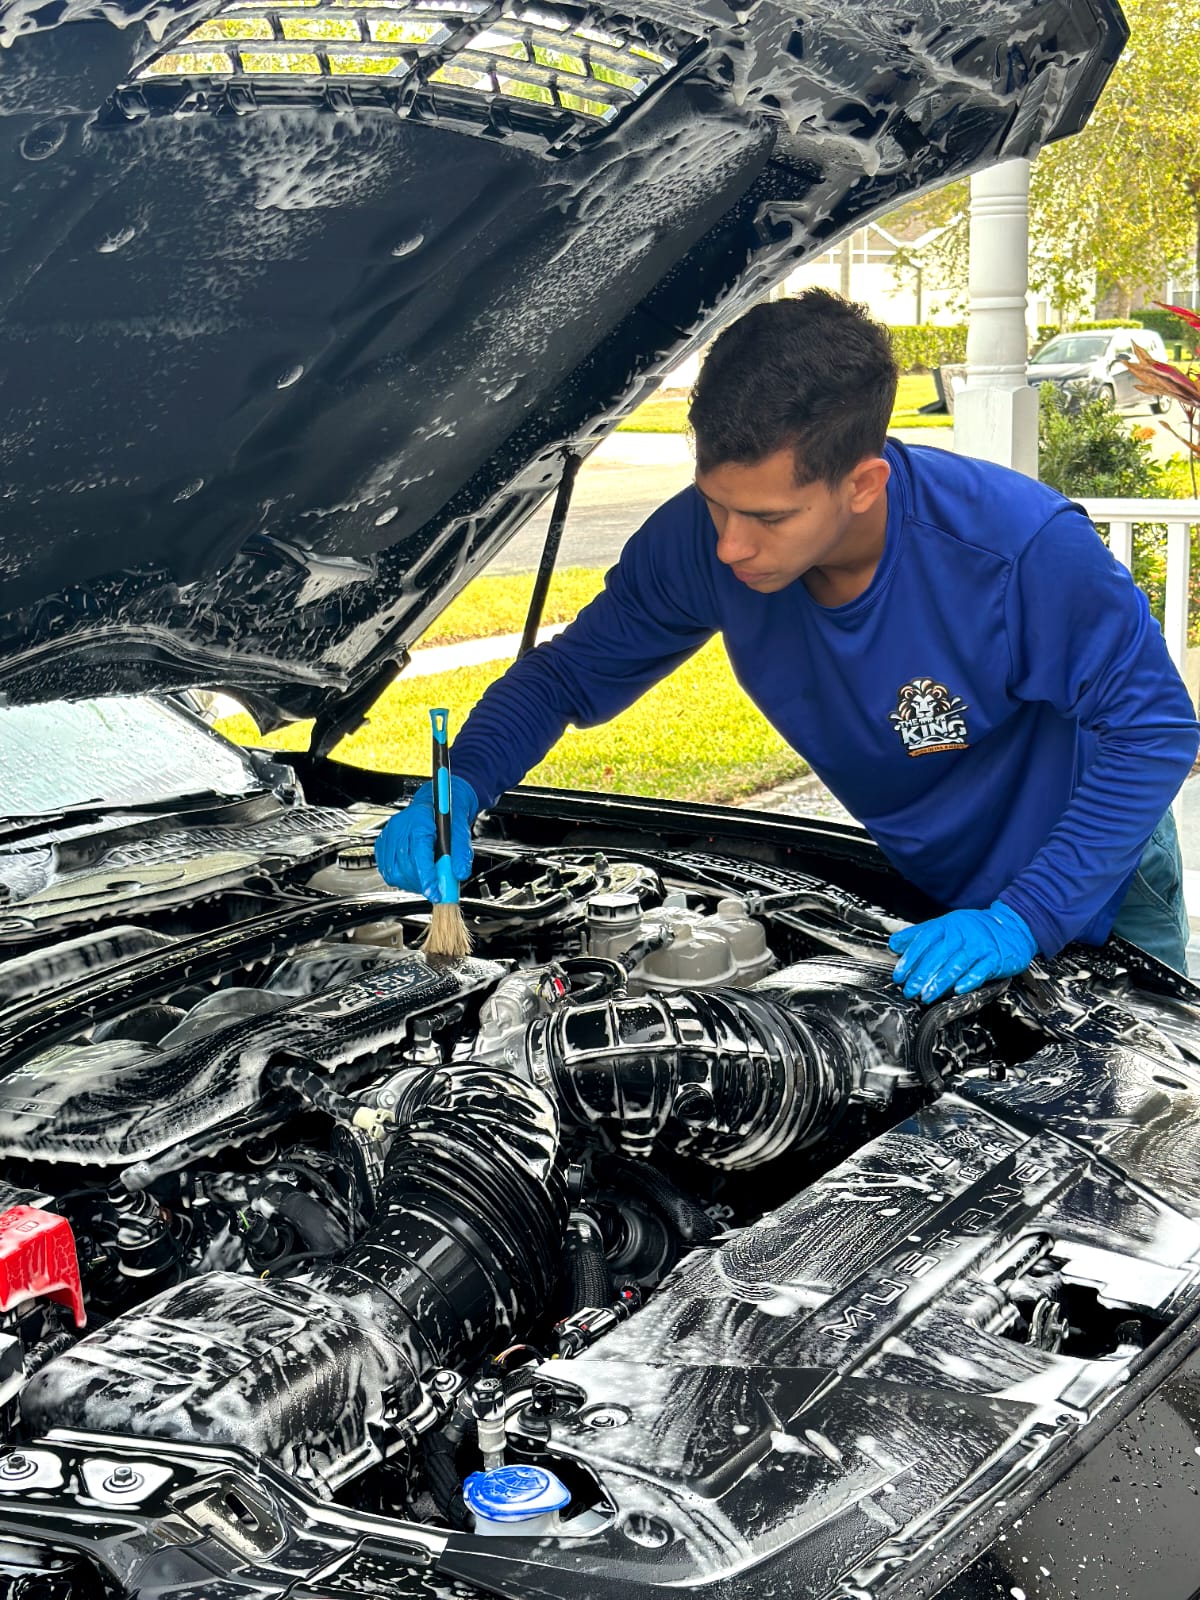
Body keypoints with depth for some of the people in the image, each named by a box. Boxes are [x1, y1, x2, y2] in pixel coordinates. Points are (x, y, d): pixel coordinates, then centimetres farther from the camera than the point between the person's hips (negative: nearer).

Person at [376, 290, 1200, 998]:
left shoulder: (1024, 546, -38)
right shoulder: (700, 539, -25)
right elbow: (571, 671, -12)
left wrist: (1024, 921, -37)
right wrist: (458, 788, -31)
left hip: (1090, 894, -3)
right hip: (926, 885, 3)